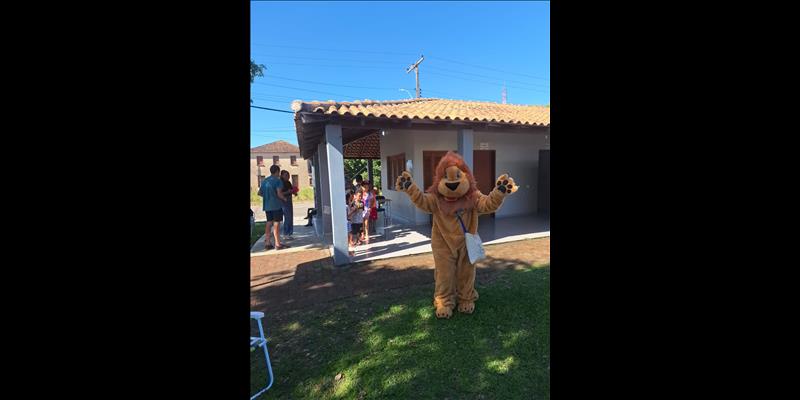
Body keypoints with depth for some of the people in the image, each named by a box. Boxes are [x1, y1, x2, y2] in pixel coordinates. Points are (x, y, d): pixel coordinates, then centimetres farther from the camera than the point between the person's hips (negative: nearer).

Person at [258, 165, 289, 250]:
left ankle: (268, 243, 15)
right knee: (276, 224, -3)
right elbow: (279, 194, -17)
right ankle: (277, 244, 1)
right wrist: (284, 198, 1)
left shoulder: (264, 181, 13)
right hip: (276, 205, -7)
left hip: (267, 206, 7)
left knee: (269, 223, 12)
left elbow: (259, 193, 16)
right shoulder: (277, 180, -9)